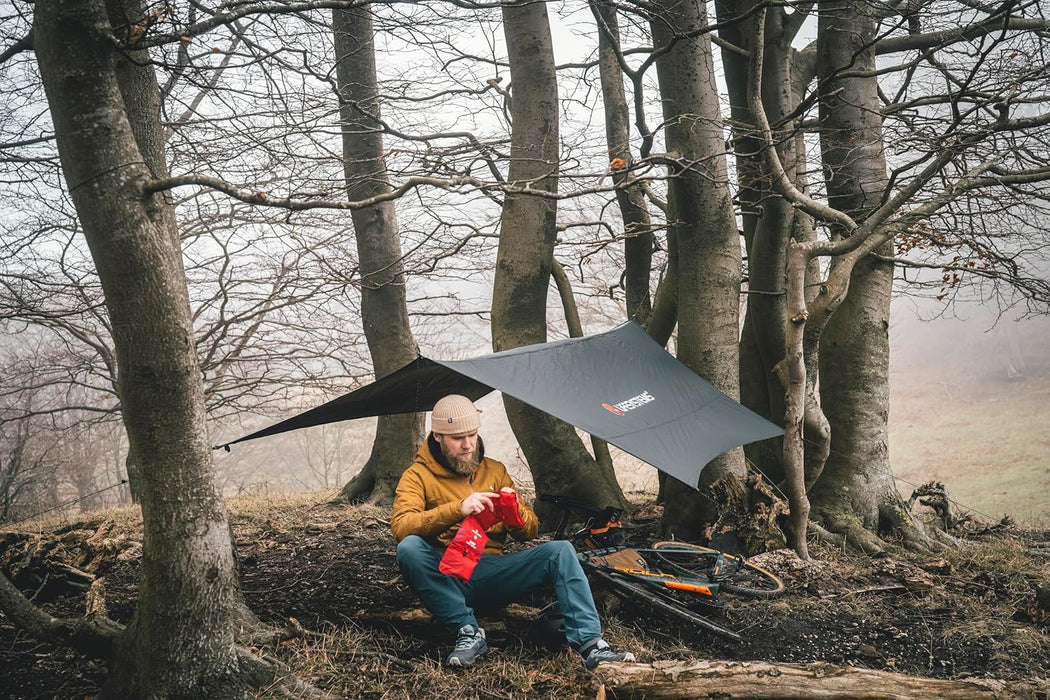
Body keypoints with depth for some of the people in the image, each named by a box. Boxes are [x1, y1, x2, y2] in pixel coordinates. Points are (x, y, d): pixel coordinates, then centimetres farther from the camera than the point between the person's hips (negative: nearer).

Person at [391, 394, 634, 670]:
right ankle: (468, 632, -25)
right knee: (409, 548, -33)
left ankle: (590, 645, -27)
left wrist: (514, 510, -12)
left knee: (560, 550, -18)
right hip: (445, 579, -3)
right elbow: (401, 526, -19)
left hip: (491, 574, 3)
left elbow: (529, 532, 12)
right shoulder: (417, 476, 1)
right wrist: (457, 509, -31)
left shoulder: (495, 471, 13)